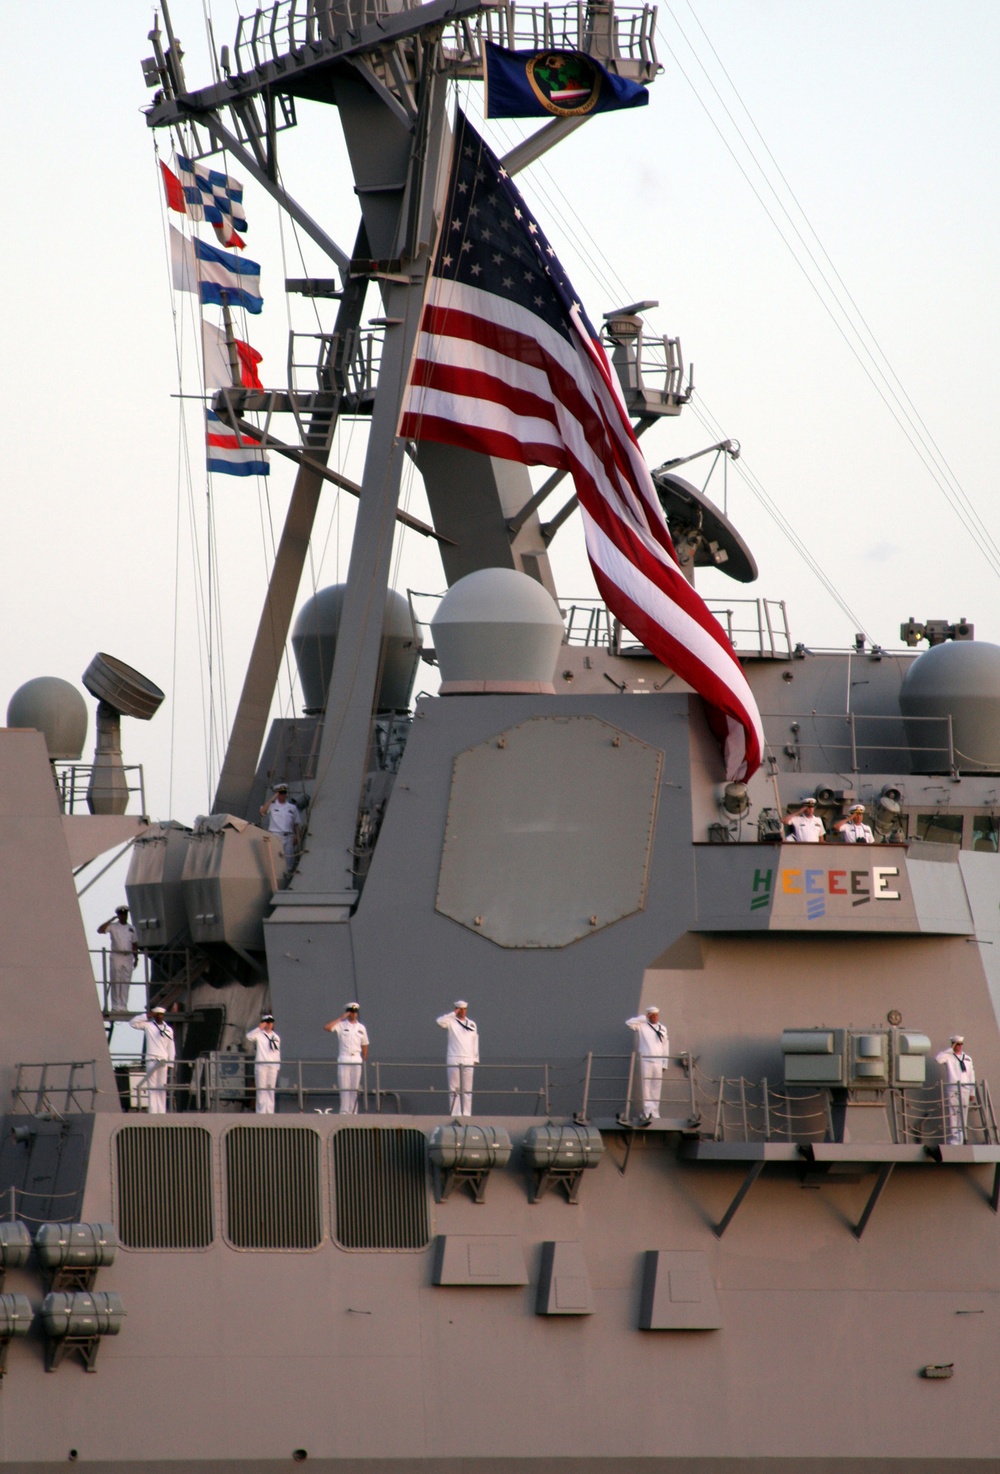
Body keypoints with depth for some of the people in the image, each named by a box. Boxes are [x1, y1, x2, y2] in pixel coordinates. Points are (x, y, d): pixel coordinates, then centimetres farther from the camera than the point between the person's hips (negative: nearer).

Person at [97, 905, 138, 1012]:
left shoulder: (131, 929, 13)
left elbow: (134, 944, 16)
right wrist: (111, 920, -13)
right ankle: (115, 1006, -3)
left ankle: (124, 1006, 7)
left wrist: (136, 958, 9)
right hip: (116, 956, -4)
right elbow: (100, 930, -14)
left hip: (128, 957, 4)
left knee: (126, 983, 3)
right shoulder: (113, 927, 1)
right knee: (116, 982, -5)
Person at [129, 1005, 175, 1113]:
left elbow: (171, 1047, 14)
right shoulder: (148, 1025, 5)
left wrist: (171, 1063, 7)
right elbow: (133, 1022, -4)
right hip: (151, 1060, -3)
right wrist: (146, 1016, -7)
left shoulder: (168, 1030, 14)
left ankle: (162, 1112, 6)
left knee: (162, 1088, 4)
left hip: (163, 1061, 3)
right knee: (152, 1087, -8)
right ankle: (153, 1112, -12)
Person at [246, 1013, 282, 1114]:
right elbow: (249, 1037, -16)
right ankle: (261, 1112, -6)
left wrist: (278, 1066, 9)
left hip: (273, 1065, 4)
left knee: (271, 1089, 4)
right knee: (261, 1089, -6)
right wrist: (259, 1028, -20)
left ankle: (270, 1111, 6)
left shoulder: (276, 1037, 17)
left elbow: (277, 1052, 17)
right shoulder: (258, 1034, 3)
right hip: (260, 1065, -4)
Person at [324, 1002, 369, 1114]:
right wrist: (340, 1018, -12)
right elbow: (327, 1027, -15)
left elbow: (364, 1045, 17)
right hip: (343, 1061, -3)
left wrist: (364, 1061, 10)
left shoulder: (361, 1028, 13)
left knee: (354, 1088, 3)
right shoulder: (341, 1025, 2)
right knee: (344, 1087, -7)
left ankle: (353, 1112, 5)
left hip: (357, 1061, 3)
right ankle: (344, 1112, -7)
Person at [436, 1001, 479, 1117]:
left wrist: (476, 1058, 9)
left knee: (467, 1090, 2)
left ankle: (466, 1113, 3)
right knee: (454, 1089, -5)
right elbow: (440, 1022, -18)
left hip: (468, 1061, 3)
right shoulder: (451, 1022, 4)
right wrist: (453, 1014, -13)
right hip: (454, 1060, -3)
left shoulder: (472, 1024, 15)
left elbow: (475, 1042, 15)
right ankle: (455, 1114, -4)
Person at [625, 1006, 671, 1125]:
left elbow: (665, 1047, 17)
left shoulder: (662, 1028, 18)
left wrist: (665, 1064, 10)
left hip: (658, 1062, 4)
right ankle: (647, 1112, -11)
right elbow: (628, 1023, -10)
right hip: (645, 1060, -4)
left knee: (656, 1089, 3)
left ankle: (655, 1114, 5)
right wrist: (644, 1018, -6)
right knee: (646, 1088, -9)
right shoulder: (642, 1026, 6)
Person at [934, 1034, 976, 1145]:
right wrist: (950, 1049, -12)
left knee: (963, 1117, 4)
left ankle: (959, 1141, 8)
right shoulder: (948, 1056, 4)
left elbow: (971, 1076, 18)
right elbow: (938, 1058, -18)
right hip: (952, 1090, -4)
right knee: (952, 1116, -9)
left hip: (965, 1090, 4)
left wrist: (972, 1092, 12)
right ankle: (952, 1141, -9)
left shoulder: (968, 1058, 17)